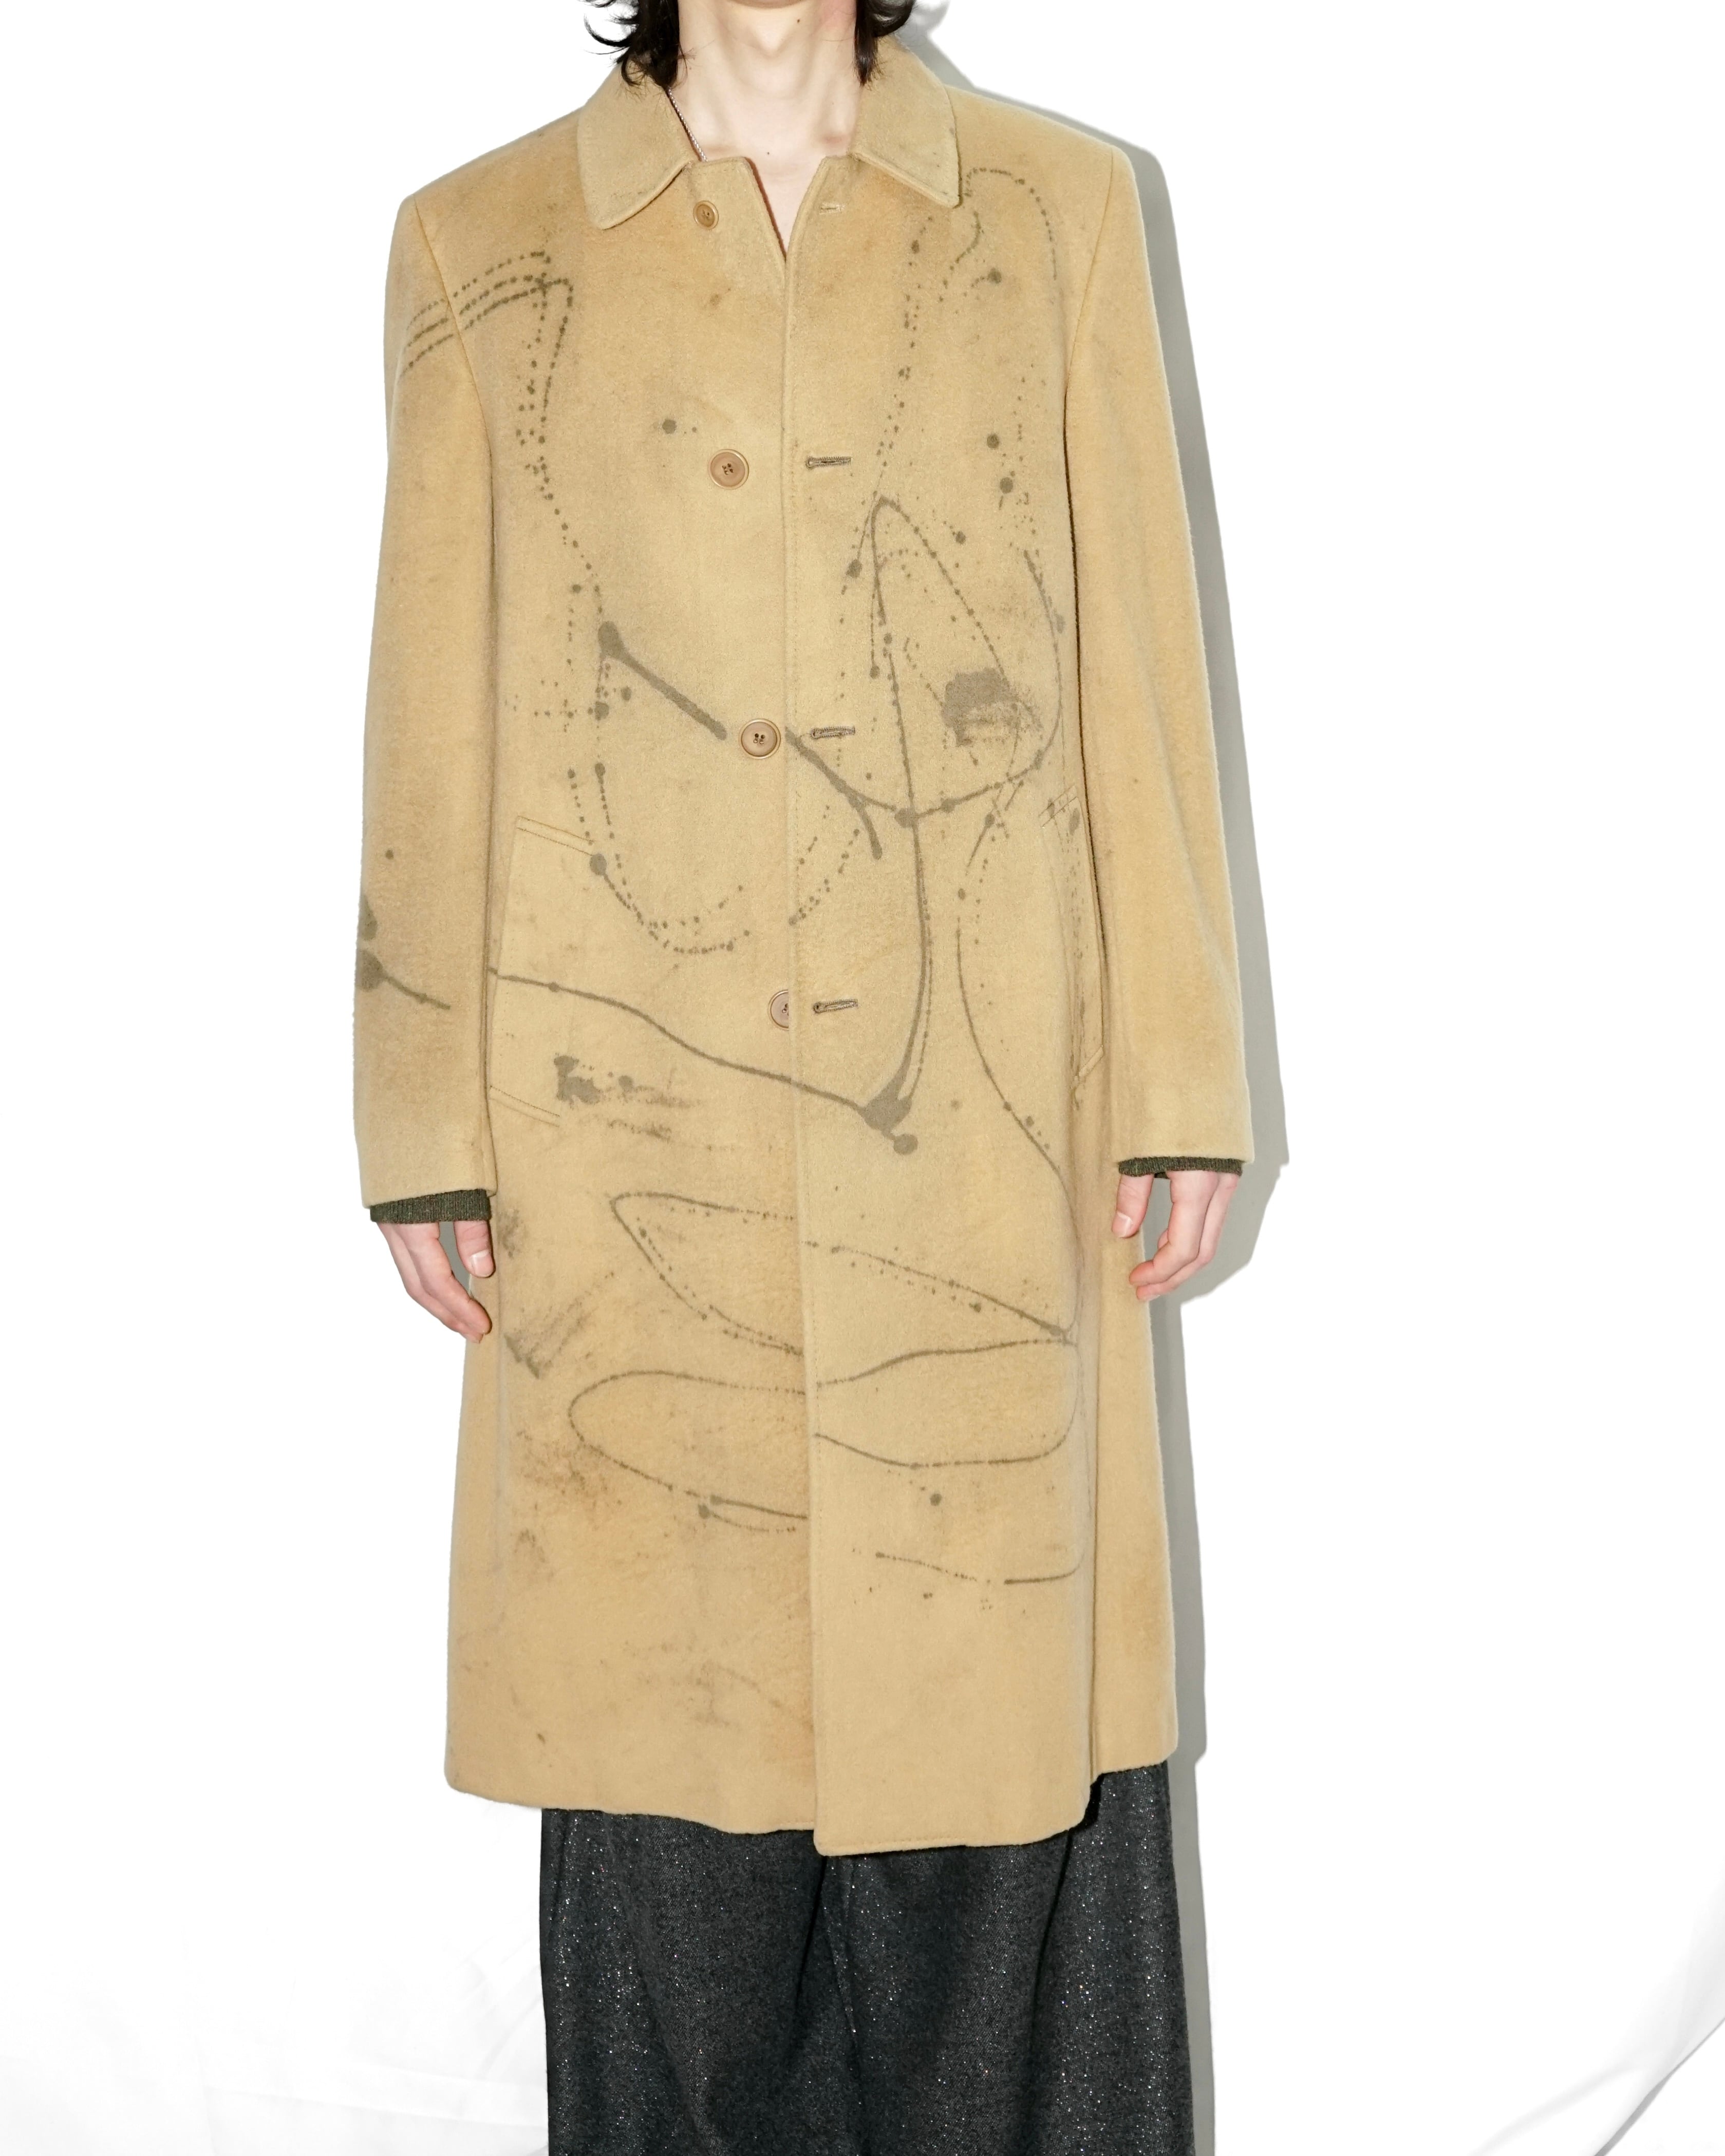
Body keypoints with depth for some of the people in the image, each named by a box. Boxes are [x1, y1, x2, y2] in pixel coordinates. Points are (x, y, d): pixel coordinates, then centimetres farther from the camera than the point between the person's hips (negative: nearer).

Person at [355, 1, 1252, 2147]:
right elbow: (432, 725, 6)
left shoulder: (1056, 212, 7)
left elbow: (1136, 674, 5)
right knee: (674, 1695, 9)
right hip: (630, 1142, 0)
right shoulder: (476, 248, 7)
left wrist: (1178, 1087, 1)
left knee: (987, 1695, 7)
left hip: (980, 1121, 0)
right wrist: (427, 1137, 3)